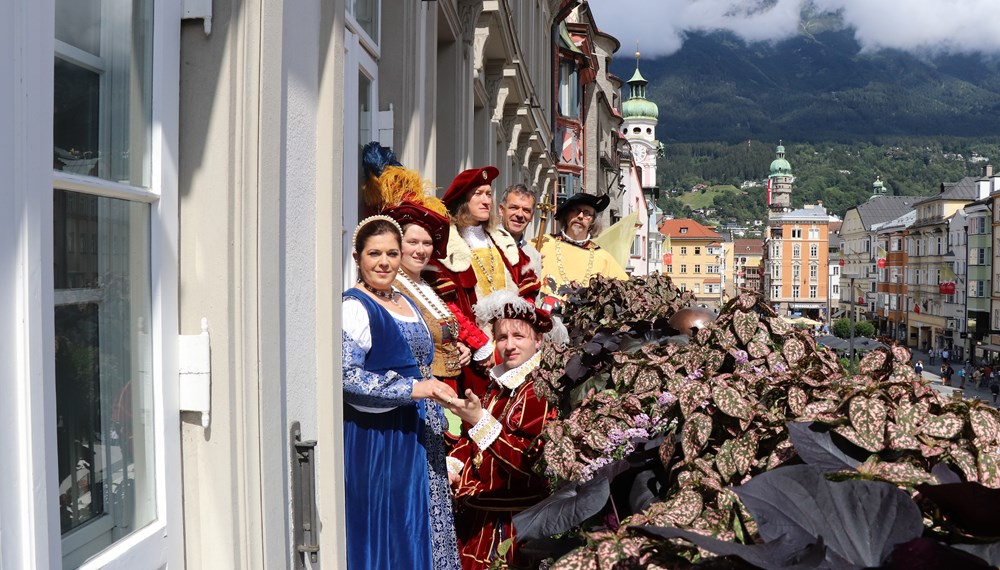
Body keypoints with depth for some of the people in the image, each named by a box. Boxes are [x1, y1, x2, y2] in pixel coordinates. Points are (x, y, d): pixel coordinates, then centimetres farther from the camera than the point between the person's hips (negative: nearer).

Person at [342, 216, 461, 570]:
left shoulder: (405, 303, 14)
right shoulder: (354, 307, -12)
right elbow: (347, 375, -23)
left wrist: (437, 419, 21)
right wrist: (413, 389, -27)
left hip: (417, 434, 8)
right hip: (376, 437, -8)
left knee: (419, 523, 13)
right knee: (384, 530, -1)